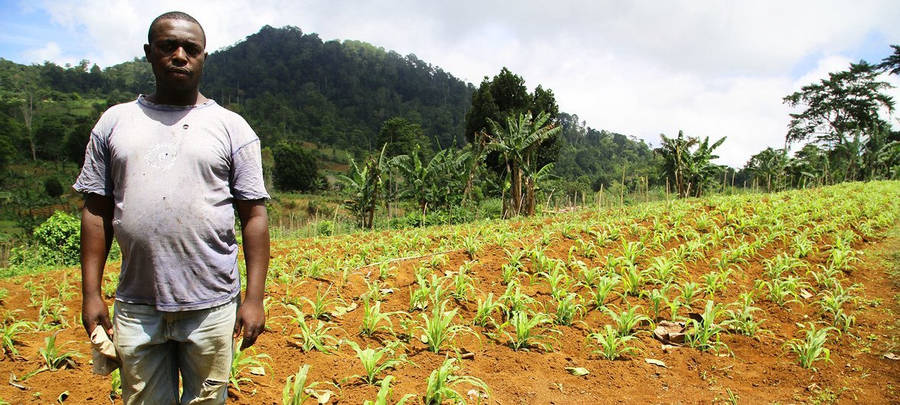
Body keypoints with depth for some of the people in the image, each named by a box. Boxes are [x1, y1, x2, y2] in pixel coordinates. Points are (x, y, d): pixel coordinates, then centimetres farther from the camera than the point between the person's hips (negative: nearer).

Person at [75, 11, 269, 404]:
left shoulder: (232, 127, 2)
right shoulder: (114, 122, 8)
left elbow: (254, 217, -1)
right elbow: (96, 213, 9)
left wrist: (254, 298, -5)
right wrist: (90, 293, 4)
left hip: (211, 305, -2)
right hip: (136, 307, 2)